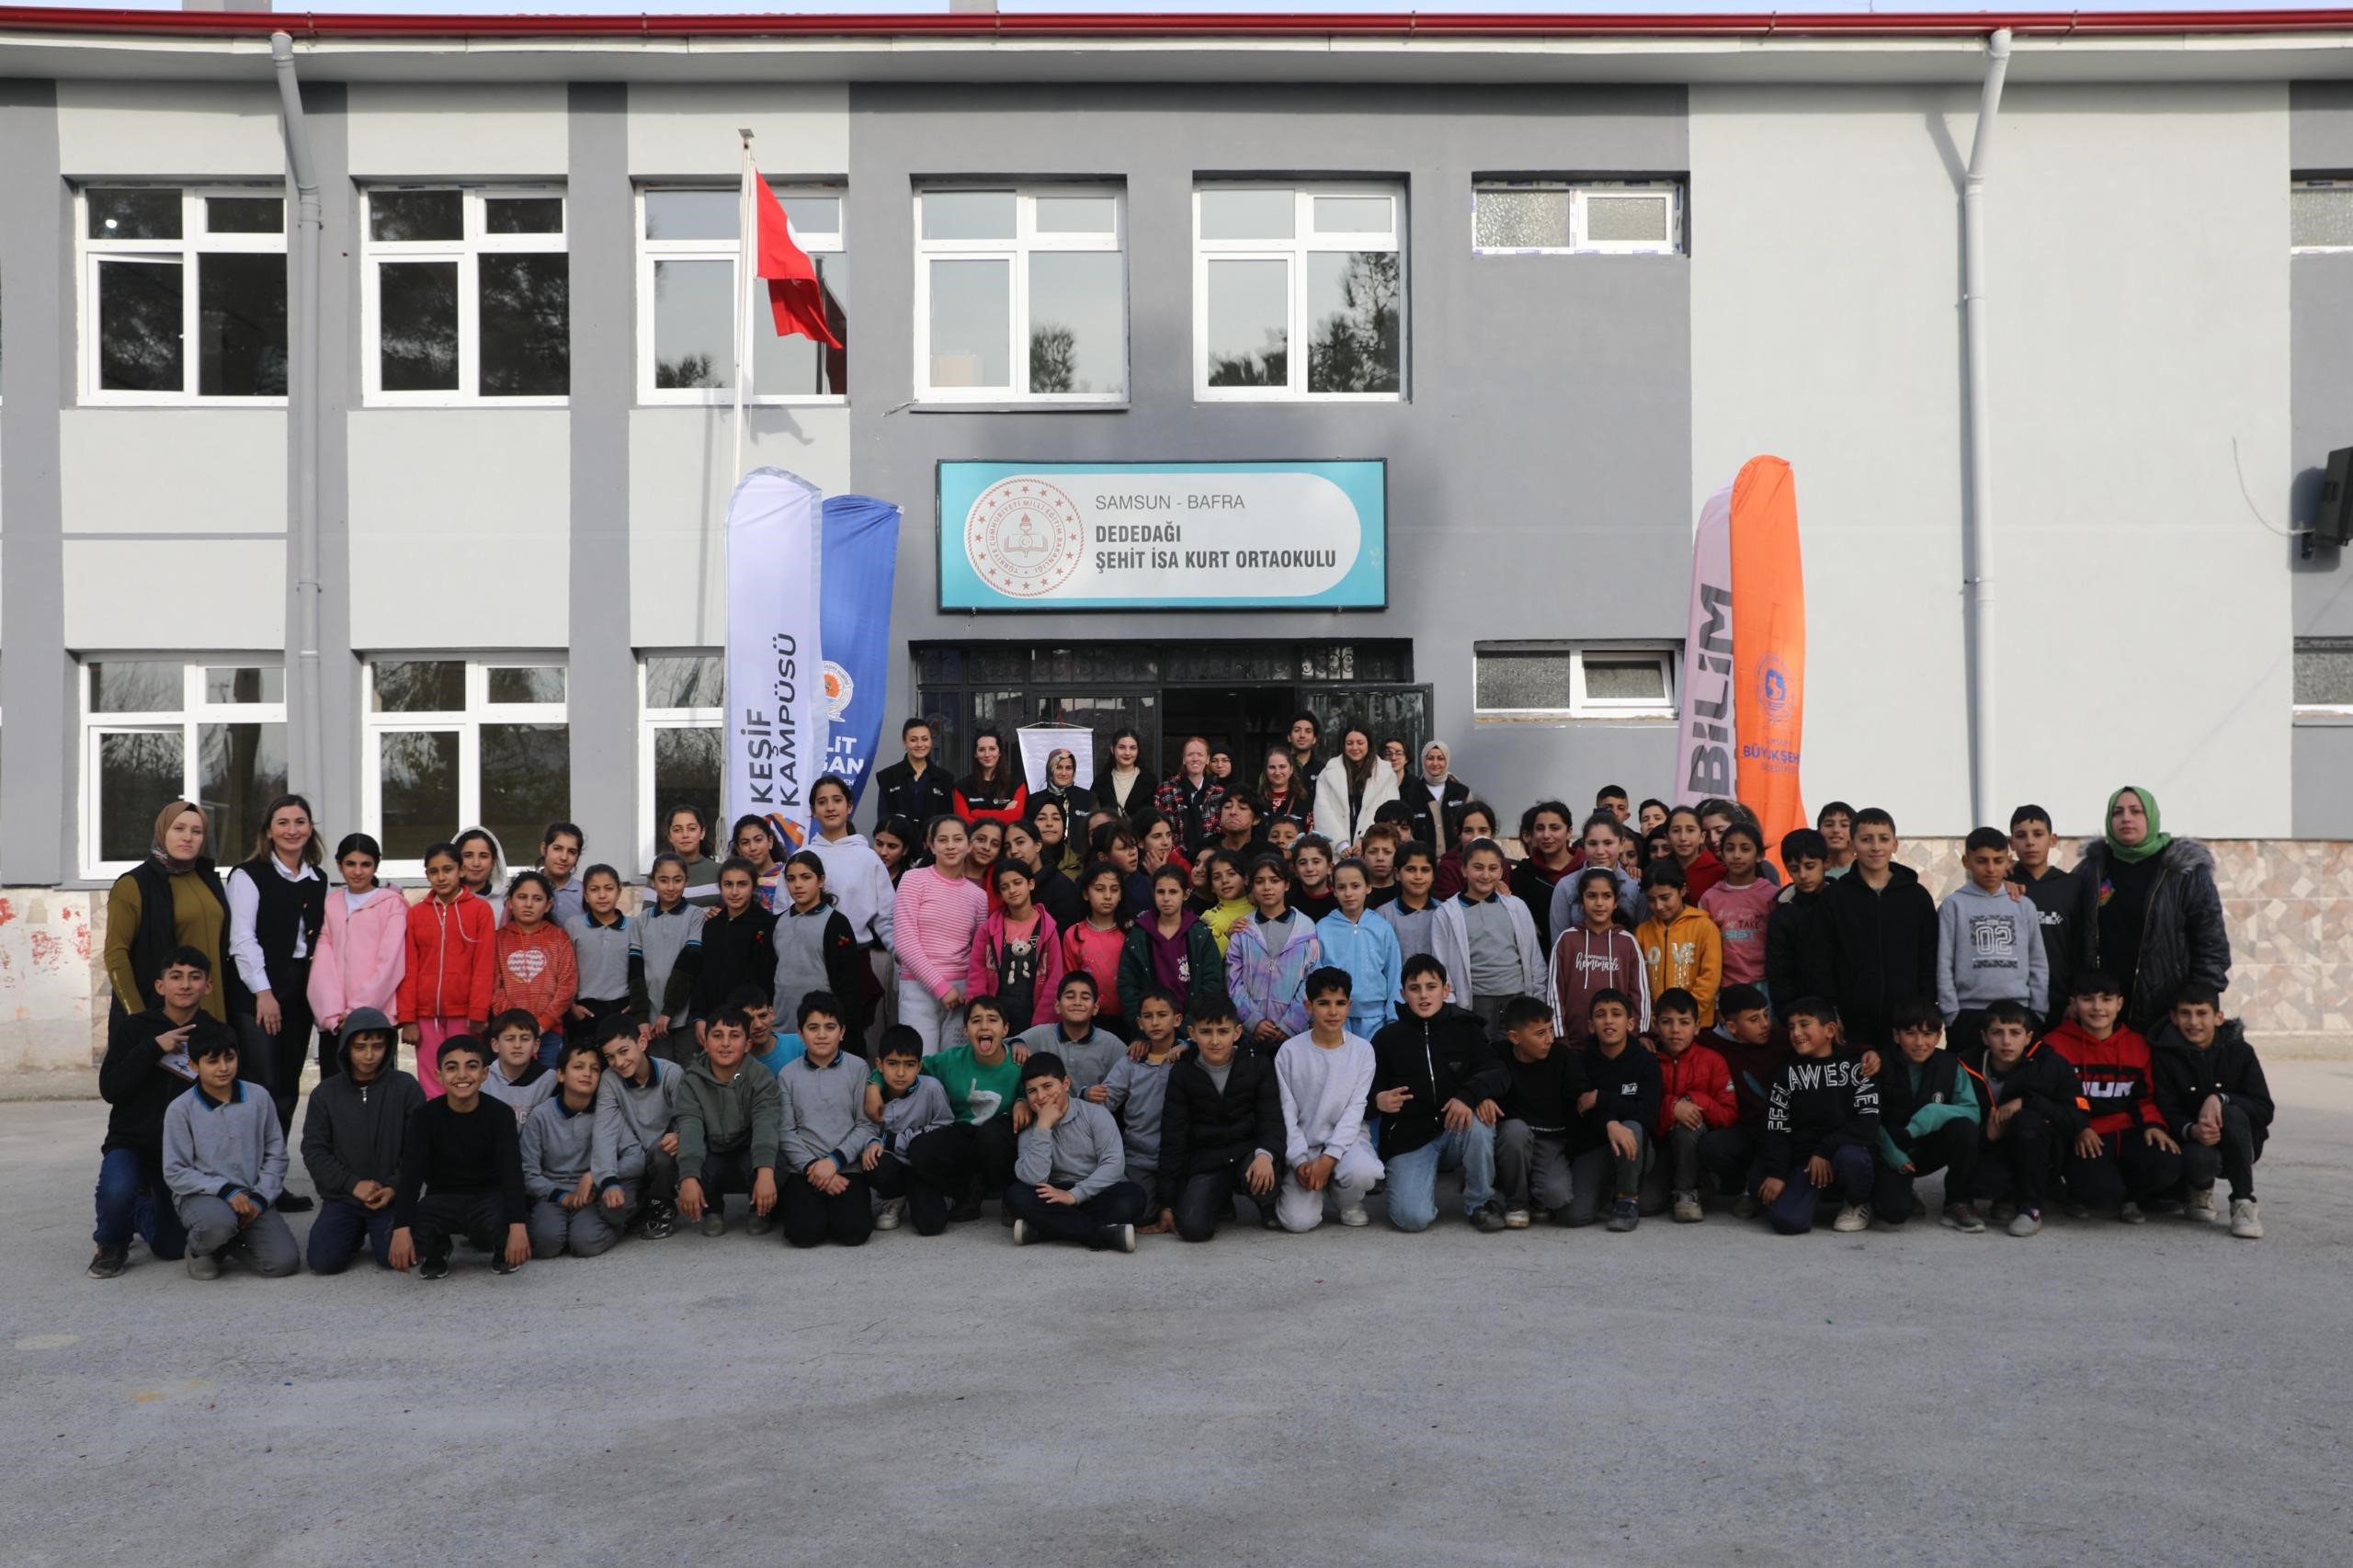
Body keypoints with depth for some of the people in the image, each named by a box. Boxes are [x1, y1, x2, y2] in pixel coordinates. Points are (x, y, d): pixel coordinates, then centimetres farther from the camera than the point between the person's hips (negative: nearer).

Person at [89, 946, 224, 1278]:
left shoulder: (220, 1037, -4)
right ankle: (111, 1244, 3)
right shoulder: (133, 1027, -3)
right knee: (117, 1191, -34)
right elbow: (109, 1089, -13)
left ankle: (143, 1212, 39)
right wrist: (153, 1048, -21)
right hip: (132, 1141, -1)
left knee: (172, 1248, 0)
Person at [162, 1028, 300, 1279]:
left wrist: (260, 1198, -8)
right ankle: (200, 1249, -1)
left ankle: (232, 1240, 14)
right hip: (201, 1196, -2)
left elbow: (276, 1155, 6)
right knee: (219, 1222, -39)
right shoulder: (180, 1109, -6)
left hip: (251, 1197, 3)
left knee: (284, 1261, -18)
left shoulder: (258, 1097, 1)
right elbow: (175, 1173, -6)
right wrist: (226, 1191, -16)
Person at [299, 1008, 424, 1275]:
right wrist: (353, 1184, -12)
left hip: (392, 1196, -2)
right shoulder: (326, 1093, 3)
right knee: (323, 1260, -18)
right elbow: (314, 1150, 0)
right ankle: (355, 1235, 17)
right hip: (342, 1197, 2)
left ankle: (377, 1234, 15)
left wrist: (394, 1188, -16)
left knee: (395, 1257, -21)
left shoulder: (406, 1088, -2)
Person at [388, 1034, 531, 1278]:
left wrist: (518, 1226, -37)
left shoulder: (499, 1114, -12)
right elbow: (410, 1174, -17)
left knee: (504, 1229, -33)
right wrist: (401, 1229, -33)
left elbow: (512, 1172, -22)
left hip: (489, 1197, -1)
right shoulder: (426, 1116, -10)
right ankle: (437, 1250, 11)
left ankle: (500, 1248, 7)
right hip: (441, 1199, 1)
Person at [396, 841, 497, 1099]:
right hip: (426, 1014, 2)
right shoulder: (415, 913, 10)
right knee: (431, 1087, 3)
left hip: (464, 1014, -2)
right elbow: (409, 970, 7)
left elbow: (485, 967, -2)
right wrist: (407, 1018, 0)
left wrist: (478, 1015, -8)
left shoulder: (481, 909, 2)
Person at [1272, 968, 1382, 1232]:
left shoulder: (1362, 1050, -2)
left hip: (1347, 1139, 0)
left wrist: (1329, 1158, -17)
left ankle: (1351, 1203, 2)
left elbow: (1355, 1110, -7)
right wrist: (1300, 1161, -14)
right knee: (1299, 1221, -21)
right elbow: (1286, 1112, -2)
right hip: (1303, 1145, 0)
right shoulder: (1290, 1051, -4)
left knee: (1362, 1171, -35)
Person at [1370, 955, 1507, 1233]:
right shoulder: (1387, 1038, 2)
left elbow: (1498, 1072, -10)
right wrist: (1378, 1101, -17)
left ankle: (1481, 1202, -9)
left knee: (1478, 1121, -35)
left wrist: (1469, 1095, -30)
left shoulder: (1466, 1029, 2)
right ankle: (1424, 1180, 13)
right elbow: (1367, 1093, 8)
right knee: (1413, 1218, -24)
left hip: (1456, 1130, 1)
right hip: (1407, 1139, -1)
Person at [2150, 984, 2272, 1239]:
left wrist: (2220, 1098, -27)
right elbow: (2167, 1112, -11)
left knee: (2232, 1113, -33)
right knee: (2200, 1159, -35)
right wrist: (2192, 1130, -34)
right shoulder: (2166, 1055, -7)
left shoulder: (2239, 1051, -6)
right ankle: (2202, 1189, 7)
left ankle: (2244, 1203, -22)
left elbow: (2264, 1110, -11)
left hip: (2239, 1143, 0)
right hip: (2193, 1141, 0)